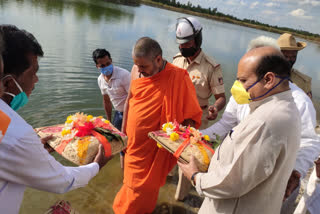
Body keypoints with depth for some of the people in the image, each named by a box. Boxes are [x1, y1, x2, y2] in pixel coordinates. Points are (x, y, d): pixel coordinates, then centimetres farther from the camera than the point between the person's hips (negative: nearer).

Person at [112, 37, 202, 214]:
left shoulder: (178, 78, -21)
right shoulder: (136, 71, -4)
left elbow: (191, 116, -13)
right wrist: (123, 132, 12)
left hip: (153, 149, -5)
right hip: (133, 143, 5)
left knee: (144, 188, 13)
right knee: (131, 180, 24)